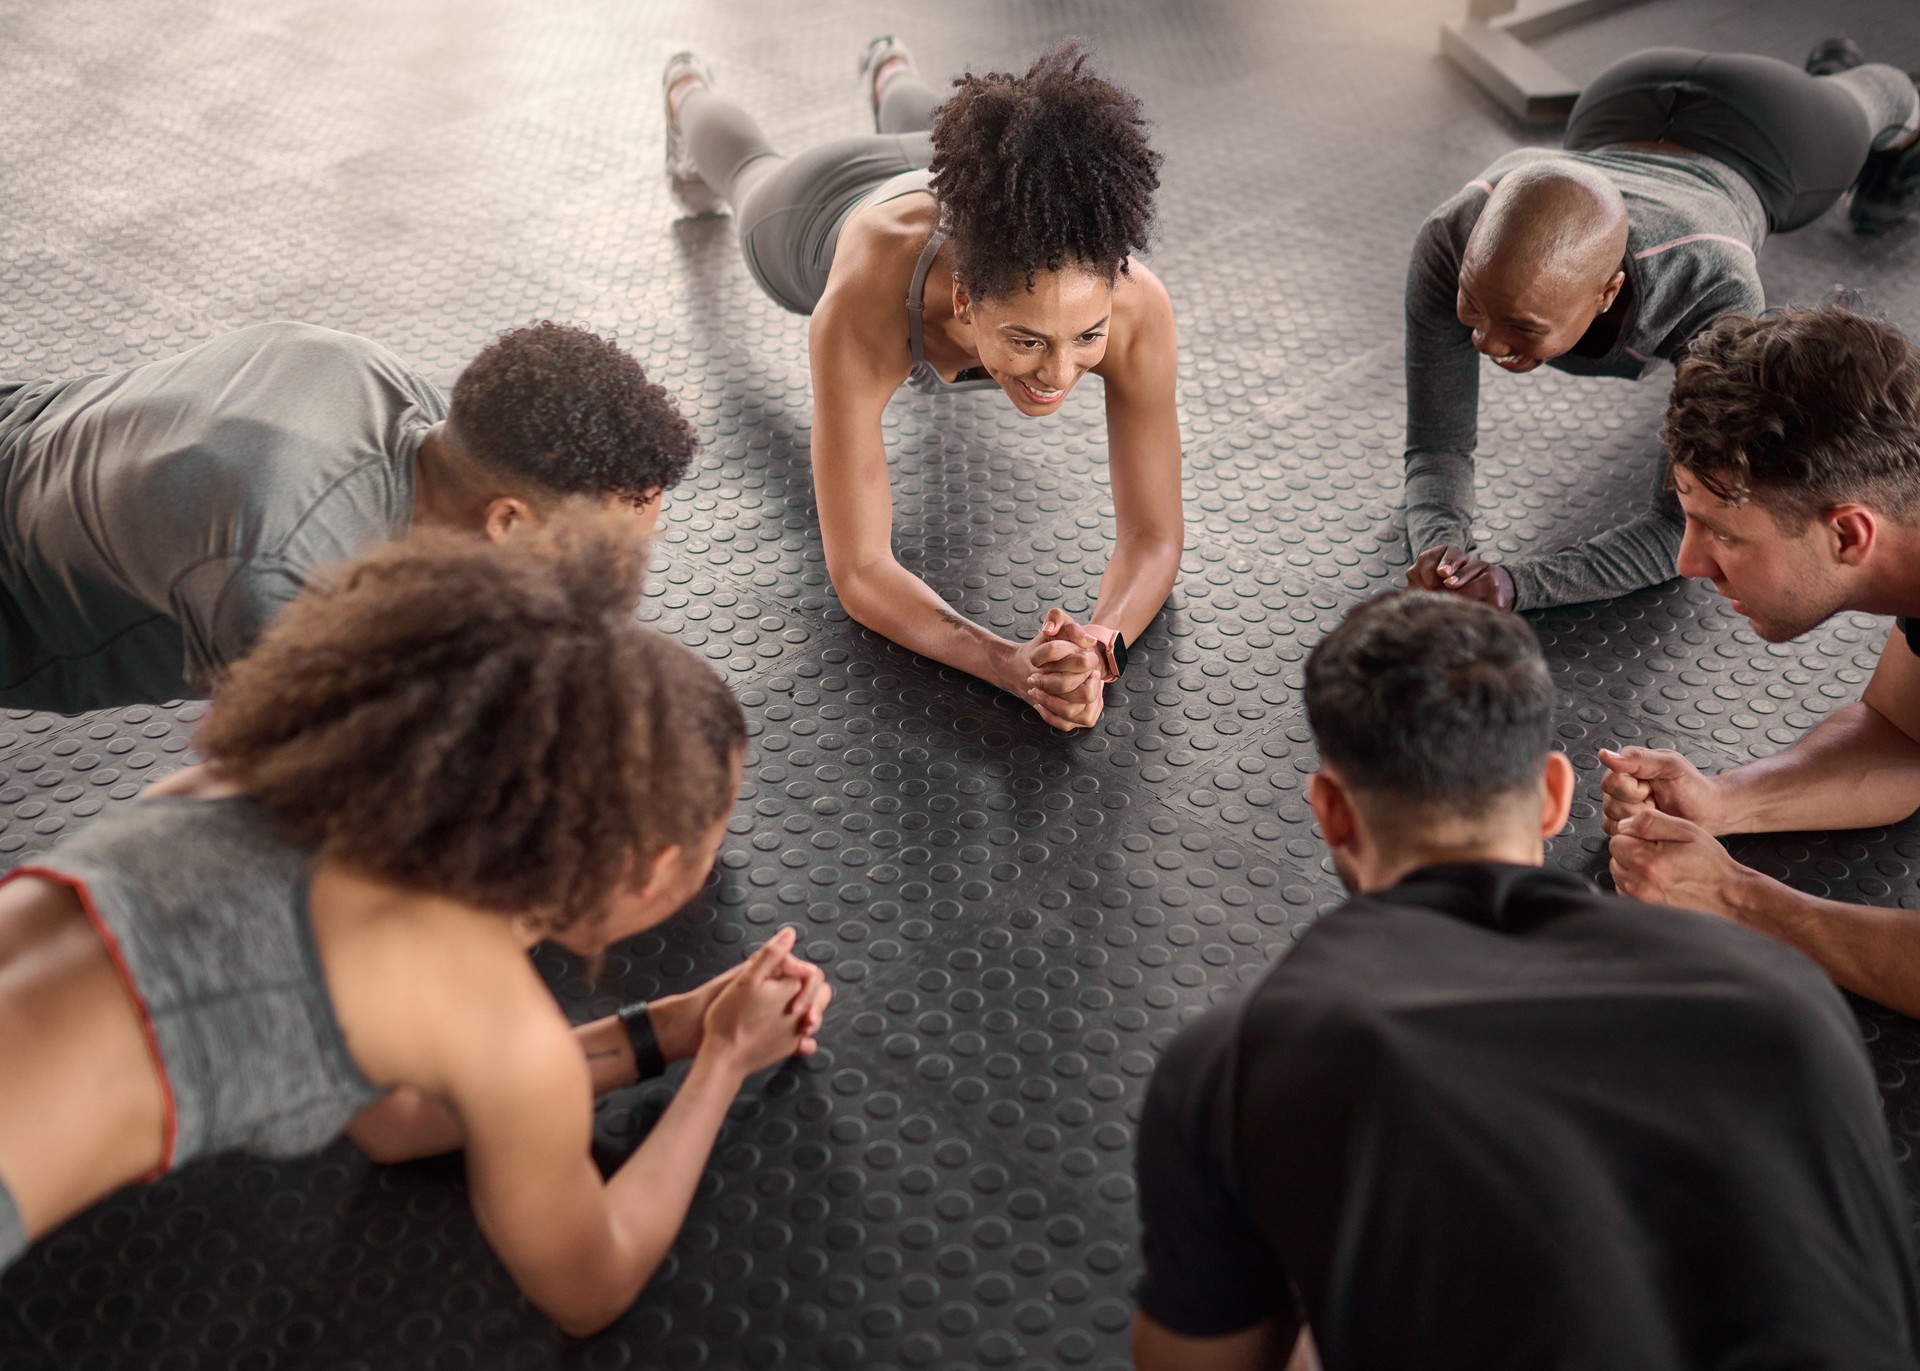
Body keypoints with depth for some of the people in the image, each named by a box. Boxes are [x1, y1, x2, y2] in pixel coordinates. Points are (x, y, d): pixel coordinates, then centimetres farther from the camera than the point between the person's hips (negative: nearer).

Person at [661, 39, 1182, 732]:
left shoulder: (1135, 304, -48)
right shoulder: (861, 310, -53)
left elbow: (1153, 535, -38)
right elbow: (859, 571, -47)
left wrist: (1102, 646, -60)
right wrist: (1012, 665, -64)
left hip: (972, 196, 2)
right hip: (828, 210, -2)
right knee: (755, 173, 37)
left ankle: (891, 77, 76)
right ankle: (690, 95, 71)